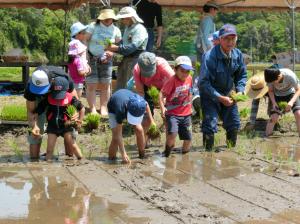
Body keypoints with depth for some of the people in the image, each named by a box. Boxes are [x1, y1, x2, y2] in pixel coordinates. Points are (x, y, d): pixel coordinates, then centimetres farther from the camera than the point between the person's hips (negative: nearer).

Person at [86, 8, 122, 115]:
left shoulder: (115, 30, 2)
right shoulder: (93, 26, -7)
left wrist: (111, 52, -13)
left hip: (106, 60, 3)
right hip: (91, 58, -3)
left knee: (105, 85, 5)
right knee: (91, 85, -5)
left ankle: (103, 108, 15)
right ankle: (93, 109, 3)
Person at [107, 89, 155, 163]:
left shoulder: (140, 101, -37)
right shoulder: (120, 109, -45)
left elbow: (146, 105, -6)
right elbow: (118, 134, -39)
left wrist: (151, 120, 2)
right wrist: (123, 154, -40)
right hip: (113, 109, -4)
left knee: (139, 129, -11)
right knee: (116, 136, -19)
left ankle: (142, 156, 6)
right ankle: (111, 159, -3)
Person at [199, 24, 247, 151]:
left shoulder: (237, 55, -8)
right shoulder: (210, 56, -27)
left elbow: (242, 75, 8)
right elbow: (204, 83, -26)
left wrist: (239, 91, -10)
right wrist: (220, 98, -27)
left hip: (227, 94, 6)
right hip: (210, 95, -6)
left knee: (234, 124, 10)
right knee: (210, 125, -14)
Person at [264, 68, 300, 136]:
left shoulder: (290, 76, -36)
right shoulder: (271, 78, -27)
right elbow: (271, 91, -7)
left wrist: (291, 102, -38)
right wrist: (274, 103, -24)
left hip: (290, 93, -1)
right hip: (278, 95, 1)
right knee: (273, 118, -13)